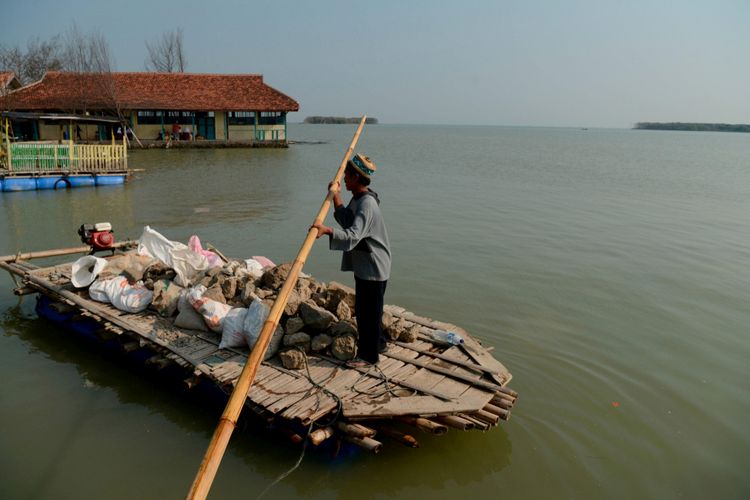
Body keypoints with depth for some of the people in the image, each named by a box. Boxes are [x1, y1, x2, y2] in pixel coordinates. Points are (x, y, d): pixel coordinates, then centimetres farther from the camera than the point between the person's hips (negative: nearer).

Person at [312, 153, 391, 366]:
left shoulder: (367, 204, -26)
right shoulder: (358, 199, 7)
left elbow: (352, 236, -36)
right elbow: (347, 222, 10)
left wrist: (327, 230, -49)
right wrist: (336, 197, 4)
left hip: (373, 267, -10)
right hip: (364, 264, 10)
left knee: (367, 310, 1)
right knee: (366, 308, 22)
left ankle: (368, 354, 15)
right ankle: (378, 342, 39)